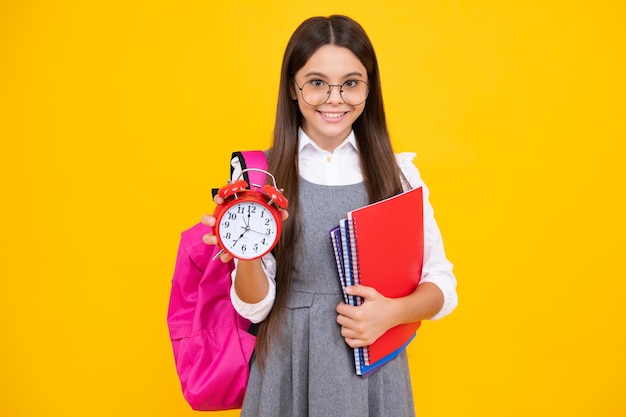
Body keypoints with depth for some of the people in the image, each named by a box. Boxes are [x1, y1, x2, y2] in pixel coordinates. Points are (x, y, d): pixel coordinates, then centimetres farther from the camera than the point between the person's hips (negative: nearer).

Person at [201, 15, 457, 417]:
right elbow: (255, 307, -5)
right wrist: (245, 254, -24)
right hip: (288, 368, 0)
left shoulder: (398, 173, -3)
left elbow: (441, 284, 1)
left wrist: (394, 312, -17)